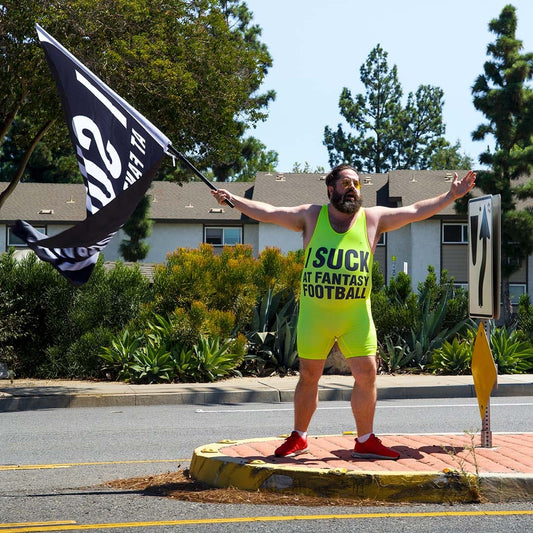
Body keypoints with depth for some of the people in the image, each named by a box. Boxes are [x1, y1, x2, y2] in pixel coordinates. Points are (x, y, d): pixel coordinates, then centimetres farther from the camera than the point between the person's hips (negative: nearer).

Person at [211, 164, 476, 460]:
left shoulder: (373, 218, 7)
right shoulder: (311, 216, 5)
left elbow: (416, 211, 9)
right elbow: (268, 212, 7)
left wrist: (451, 195, 5)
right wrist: (233, 199, 3)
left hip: (356, 314, 1)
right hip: (314, 313, -1)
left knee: (366, 374, -2)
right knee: (308, 376, 7)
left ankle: (365, 441, 12)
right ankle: (298, 437, 23)